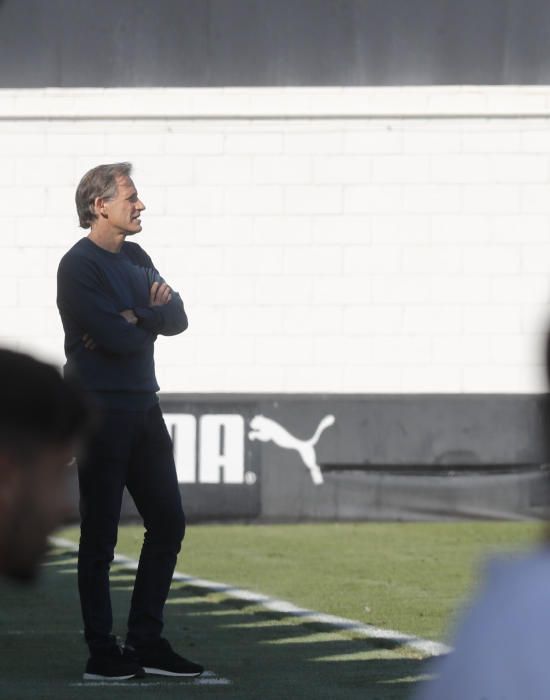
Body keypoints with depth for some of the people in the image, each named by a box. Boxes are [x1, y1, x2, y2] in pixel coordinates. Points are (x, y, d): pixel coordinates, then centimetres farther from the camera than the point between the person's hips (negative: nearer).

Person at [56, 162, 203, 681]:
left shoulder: (136, 260, 15)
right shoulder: (79, 266, -11)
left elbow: (177, 318, 5)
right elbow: (117, 338, -20)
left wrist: (136, 316, -13)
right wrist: (151, 316, -1)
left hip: (142, 408, 9)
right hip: (100, 411, -8)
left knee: (168, 524, 9)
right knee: (99, 536, -3)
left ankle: (146, 643, 16)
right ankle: (102, 654, 1)